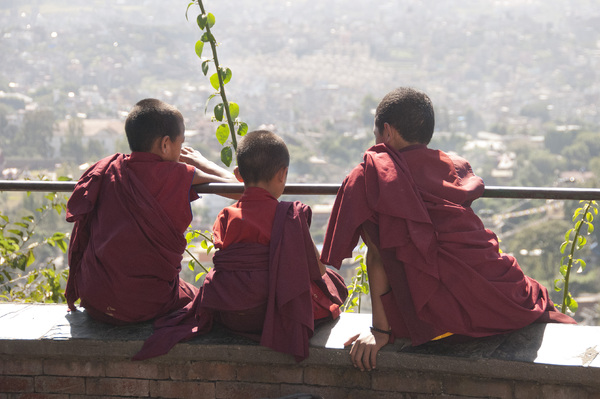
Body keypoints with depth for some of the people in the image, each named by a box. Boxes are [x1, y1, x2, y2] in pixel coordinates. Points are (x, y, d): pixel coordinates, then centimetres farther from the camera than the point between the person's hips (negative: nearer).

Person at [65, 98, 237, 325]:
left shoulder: (107, 170, 3)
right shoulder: (179, 176, -8)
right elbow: (233, 184, 2)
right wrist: (200, 161, 15)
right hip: (147, 306, -4)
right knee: (197, 296, 23)